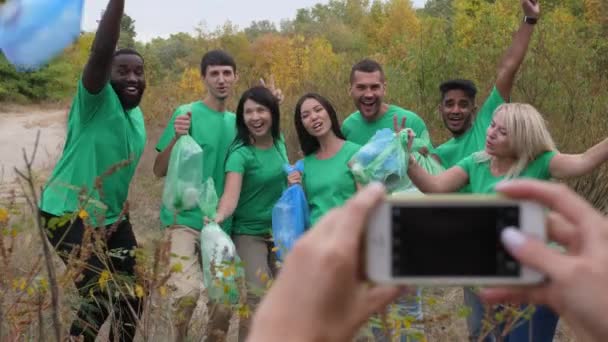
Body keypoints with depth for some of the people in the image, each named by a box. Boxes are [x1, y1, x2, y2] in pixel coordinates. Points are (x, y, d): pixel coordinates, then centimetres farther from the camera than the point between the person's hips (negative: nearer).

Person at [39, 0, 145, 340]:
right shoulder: (97, 100, -15)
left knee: (132, 294, 10)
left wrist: (119, 210, 17)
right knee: (100, 298, -15)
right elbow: (101, 52, -35)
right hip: (70, 215, -8)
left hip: (112, 216, 8)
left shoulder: (136, 114, 9)